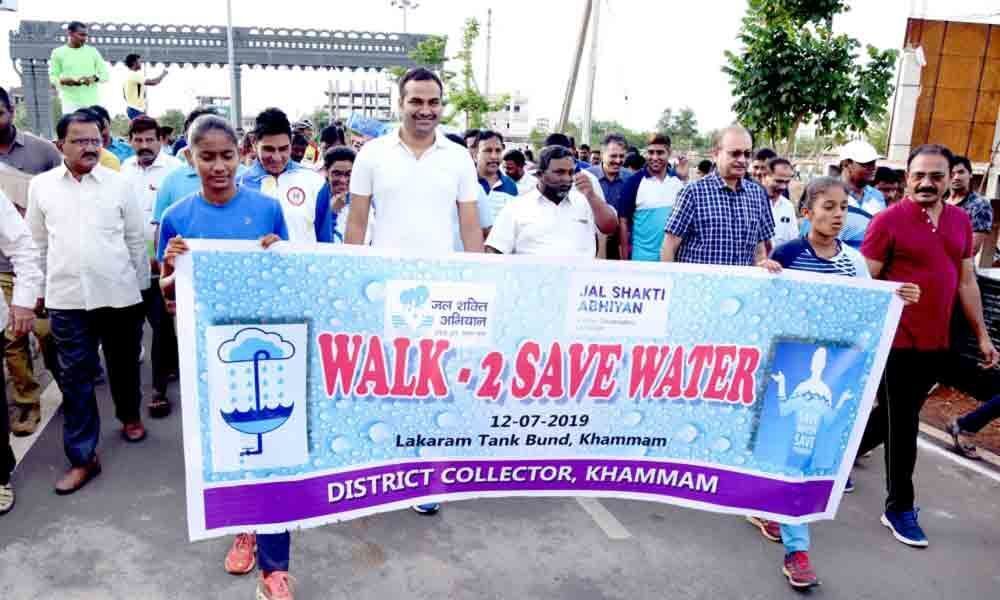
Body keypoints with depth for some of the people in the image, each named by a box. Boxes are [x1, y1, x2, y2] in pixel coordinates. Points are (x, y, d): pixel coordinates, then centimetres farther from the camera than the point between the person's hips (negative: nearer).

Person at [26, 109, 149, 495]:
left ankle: (130, 416, 41)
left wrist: (141, 286, 8)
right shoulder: (40, 186, 3)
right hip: (67, 298, 1)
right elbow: (37, 244, 11)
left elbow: (136, 240, 5)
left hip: (120, 294, 0)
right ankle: (82, 456, 13)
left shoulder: (119, 184, 0)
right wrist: (42, 288, 12)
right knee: (75, 378, 4)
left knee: (124, 364, 15)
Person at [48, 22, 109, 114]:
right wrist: (64, 80, -14)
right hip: (71, 103, -2)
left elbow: (105, 74, 9)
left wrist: (93, 78, -12)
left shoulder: (92, 51, 10)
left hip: (93, 102, 2)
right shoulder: (58, 52, 6)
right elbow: (53, 77, 8)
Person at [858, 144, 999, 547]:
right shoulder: (888, 220, -10)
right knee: (902, 423, 3)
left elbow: (966, 281, 14)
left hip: (936, 343, 6)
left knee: (899, 416, 18)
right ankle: (899, 507, 18)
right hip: (897, 341, -6)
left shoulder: (960, 220, 8)